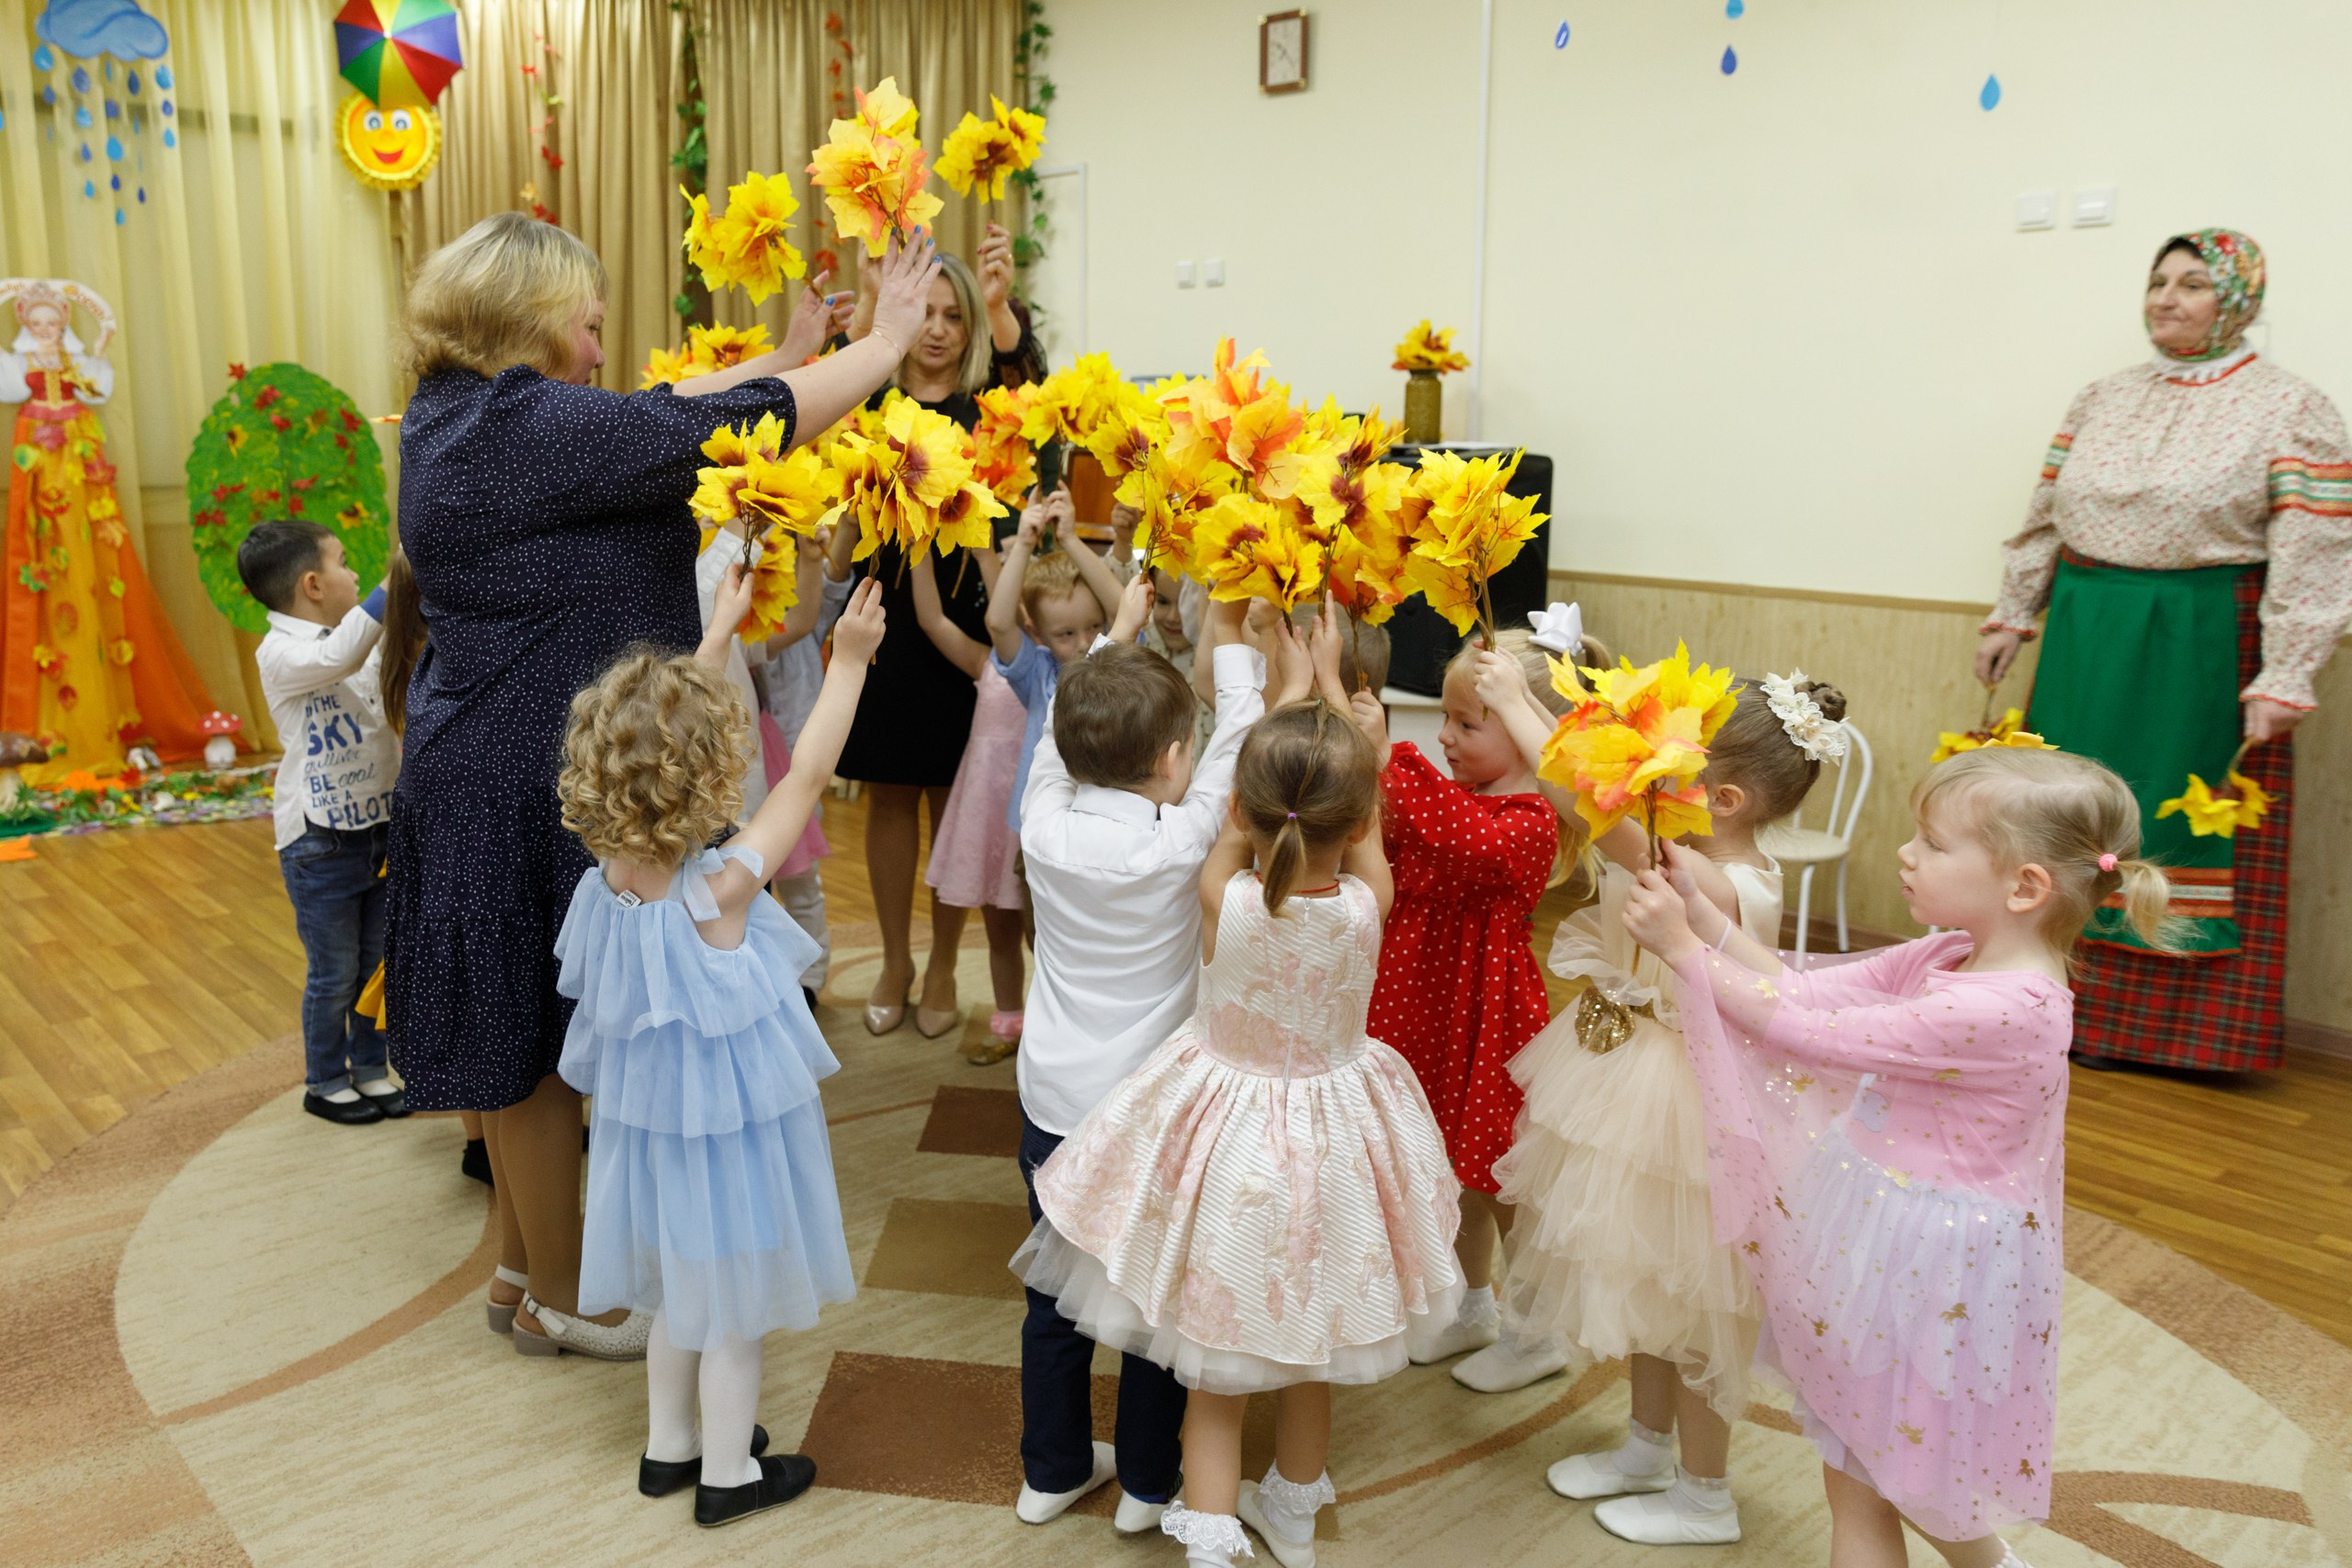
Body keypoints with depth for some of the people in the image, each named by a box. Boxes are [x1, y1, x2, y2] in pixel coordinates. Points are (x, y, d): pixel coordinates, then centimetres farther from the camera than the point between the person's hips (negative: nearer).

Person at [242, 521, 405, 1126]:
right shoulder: (279, 653, -14)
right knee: (334, 973, 6)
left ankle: (370, 1069, 31)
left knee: (379, 963, 16)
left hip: (379, 826, 6)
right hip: (321, 842, -6)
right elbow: (335, 660, -34)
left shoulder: (368, 643, 7)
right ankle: (325, 1082, 24)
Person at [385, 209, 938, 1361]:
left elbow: (662, 413, 14)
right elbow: (715, 428, -20)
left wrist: (785, 353, 16)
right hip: (526, 786, -10)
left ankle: (525, 1259, 38)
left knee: (525, 1040, 21)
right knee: (539, 1039, 6)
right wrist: (888, 337, -9)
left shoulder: (460, 419, 9)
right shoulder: (525, 427, -21)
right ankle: (558, 1295, 25)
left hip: (495, 775, 10)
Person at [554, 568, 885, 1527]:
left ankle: (670, 1445, 43)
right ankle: (727, 1474, 30)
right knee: (732, 1306, 13)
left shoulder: (607, 874, -12)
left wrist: (719, 635, 8)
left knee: (680, 1290, 25)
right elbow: (808, 775, -21)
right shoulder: (718, 892, -29)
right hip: (727, 1123, -7)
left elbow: (670, 728, -1)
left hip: (645, 1114, 7)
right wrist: (847, 661, -12)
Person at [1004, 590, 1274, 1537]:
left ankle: (1053, 1470, 36)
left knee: (1056, 1296, 19)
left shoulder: (1046, 828, -12)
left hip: (1053, 1105, 4)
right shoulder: (1180, 846, -22)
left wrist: (1118, 632, 14)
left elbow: (1064, 736, 5)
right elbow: (1236, 748, -10)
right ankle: (1146, 1484, 31)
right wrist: (1229, 637, 2)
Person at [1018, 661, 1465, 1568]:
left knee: (1214, 1367, 16)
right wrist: (1331, 681, 8)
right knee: (1307, 1351, 25)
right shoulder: (1367, 904, -22)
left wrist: (1285, 691, 5)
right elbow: (1358, 824, -5)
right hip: (1330, 1144, 2)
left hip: (1227, 1136, -2)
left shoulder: (1222, 898, -25)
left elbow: (1238, 818, -7)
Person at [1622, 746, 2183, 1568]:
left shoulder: (1999, 1011, -29)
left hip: (1928, 1264, -8)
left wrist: (1686, 947, -18)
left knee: (1862, 1481, 13)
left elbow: (1811, 1033, -25)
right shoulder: (1950, 959, -2)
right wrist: (1701, 907, -6)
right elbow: (1808, 989, 0)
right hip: (1887, 1233, 8)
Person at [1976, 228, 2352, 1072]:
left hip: (2202, 645, -4)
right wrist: (2011, 617, 13)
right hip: (2087, 635, 5)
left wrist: (2283, 678, -18)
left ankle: (2186, 1026, 17)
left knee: (2189, 826, 3)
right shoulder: (2100, 401, 10)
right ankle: (2072, 1002, 24)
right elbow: (2043, 522, 14)